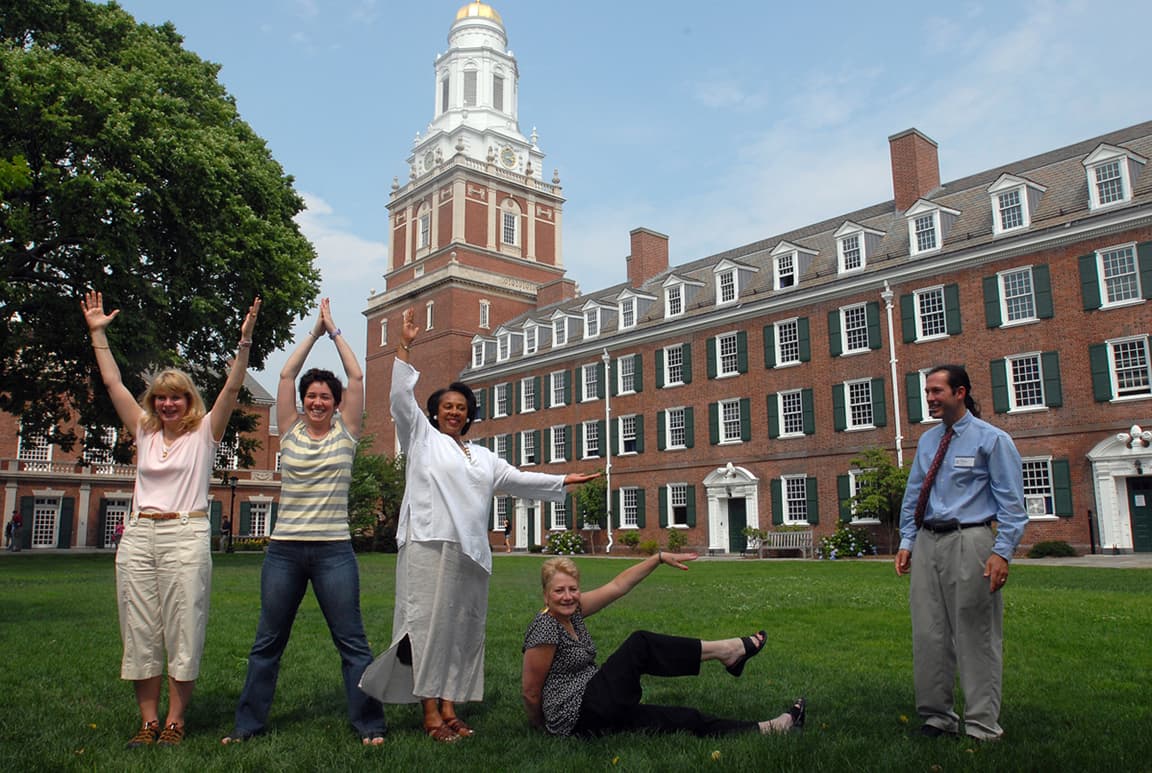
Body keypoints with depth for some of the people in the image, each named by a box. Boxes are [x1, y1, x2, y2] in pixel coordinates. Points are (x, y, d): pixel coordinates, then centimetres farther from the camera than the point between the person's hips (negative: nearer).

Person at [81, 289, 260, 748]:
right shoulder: (144, 432, 14)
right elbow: (112, 382, 14)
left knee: (183, 632, -2)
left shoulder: (204, 433, 4)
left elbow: (232, 388, -7)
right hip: (138, 536, 4)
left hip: (186, 535, -4)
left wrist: (244, 342, -16)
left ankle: (174, 721, 8)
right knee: (141, 632, 6)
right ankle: (149, 721, 15)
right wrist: (98, 332, 13)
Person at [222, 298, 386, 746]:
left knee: (352, 641, 1)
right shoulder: (291, 431, 8)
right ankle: (249, 722, 26)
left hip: (333, 550, -2)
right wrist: (314, 332, 5)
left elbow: (357, 378, -2)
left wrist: (335, 331, 4)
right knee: (268, 641, 12)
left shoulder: (345, 433, 3)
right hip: (284, 549, 2)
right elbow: (286, 376, 2)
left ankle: (369, 724, 11)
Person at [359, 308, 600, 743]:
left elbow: (517, 479, 23)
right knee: (429, 623, -7)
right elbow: (401, 398, 1)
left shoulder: (483, 457, 24)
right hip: (431, 546, -5)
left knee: (463, 628, 4)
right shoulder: (422, 438, 11)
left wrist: (563, 481, 20)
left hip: (470, 552, 6)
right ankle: (430, 712, -4)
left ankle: (449, 708, 10)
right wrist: (404, 348, -6)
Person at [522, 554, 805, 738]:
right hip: (579, 718, -9)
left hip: (598, 710, 9)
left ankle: (766, 729, 7)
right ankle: (724, 651, -2)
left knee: (685, 719, 2)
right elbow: (530, 690, -16)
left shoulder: (573, 609, 4)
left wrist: (660, 558, 0)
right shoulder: (545, 629, -21)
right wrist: (539, 724, 0)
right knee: (639, 644, -13)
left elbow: (617, 586, 4)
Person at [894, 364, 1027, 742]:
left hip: (969, 543, -6)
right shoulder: (927, 441, 14)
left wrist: (1002, 552, -14)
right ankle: (937, 716, 21)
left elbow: (1011, 502, -5)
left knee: (975, 636, 0)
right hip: (927, 543, 6)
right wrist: (906, 541, 10)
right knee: (928, 634, 8)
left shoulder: (991, 439, -2)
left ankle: (982, 727, 11)